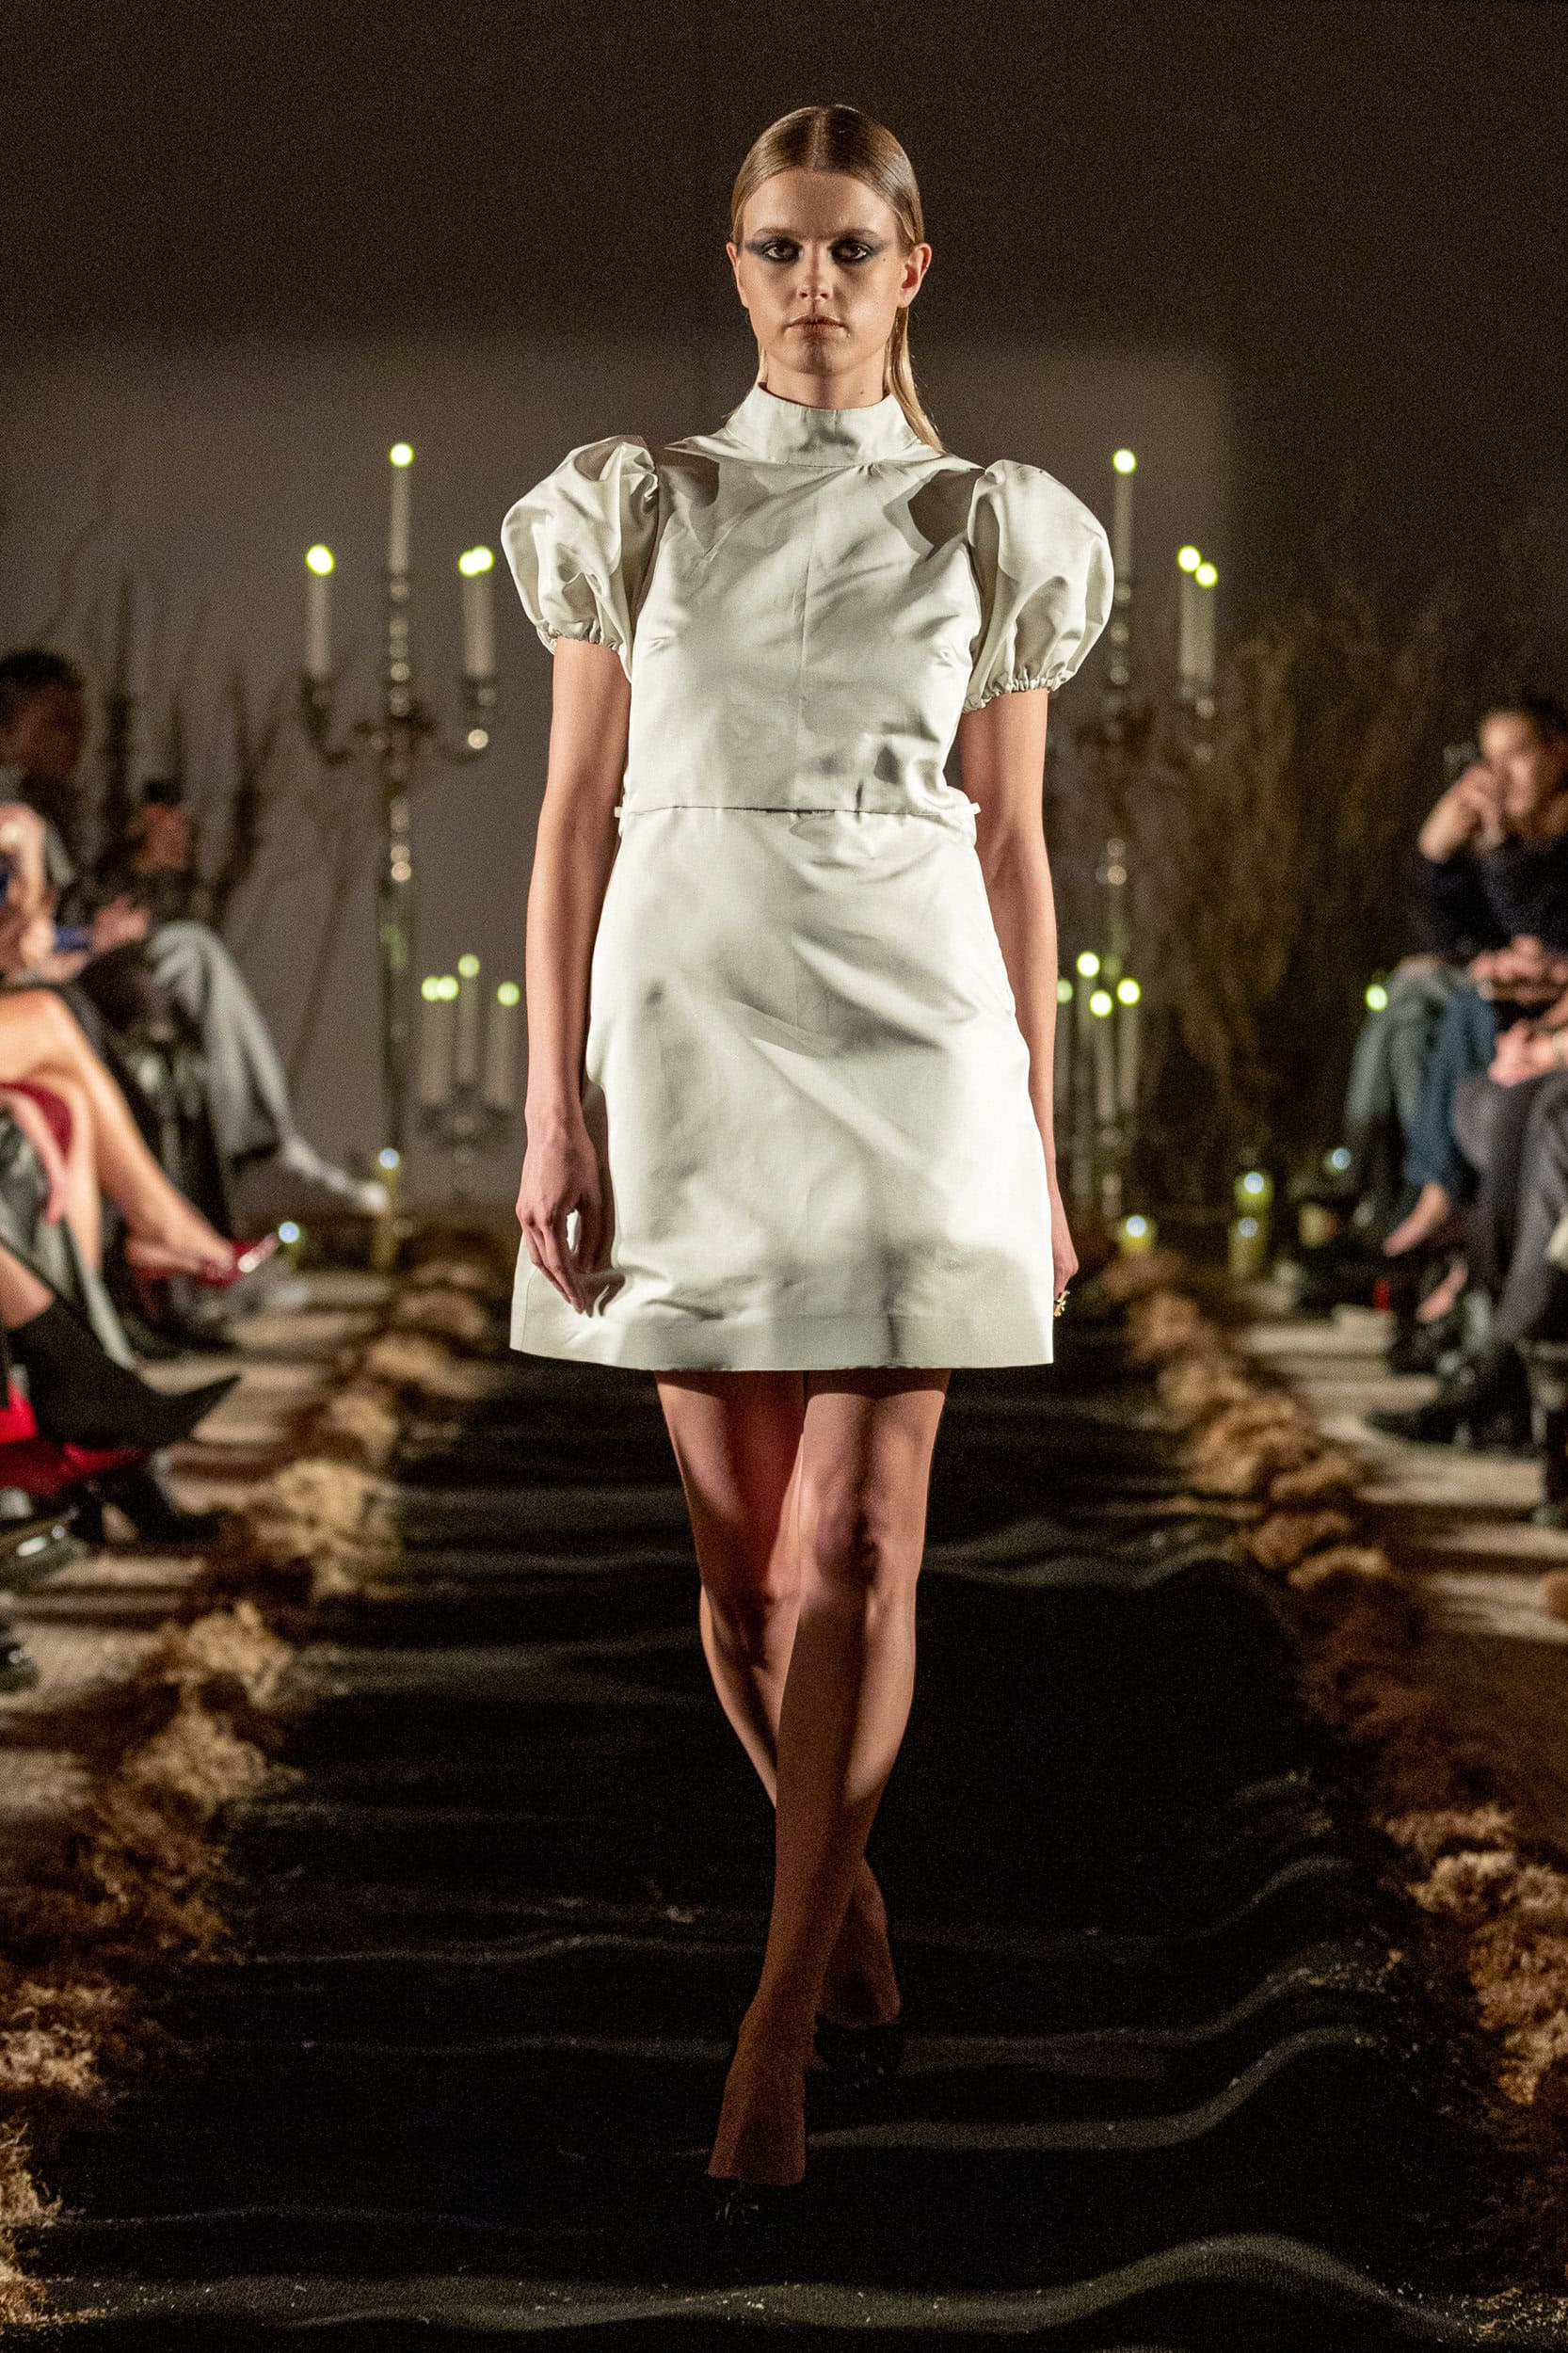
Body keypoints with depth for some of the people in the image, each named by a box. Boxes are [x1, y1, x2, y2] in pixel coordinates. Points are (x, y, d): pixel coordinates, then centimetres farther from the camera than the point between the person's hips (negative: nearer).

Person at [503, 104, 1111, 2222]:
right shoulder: (639, 512, 7)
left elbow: (1014, 843, 9)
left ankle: (778, 2030, -3)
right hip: (693, 1029, 1)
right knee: (740, 1546, 6)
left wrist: (1039, 1142, 6)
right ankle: (849, 1909, 29)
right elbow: (578, 815, 4)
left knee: (858, 1543, -9)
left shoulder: (989, 529, 8)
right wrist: (554, 1105, -5)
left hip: (915, 1037, -1)